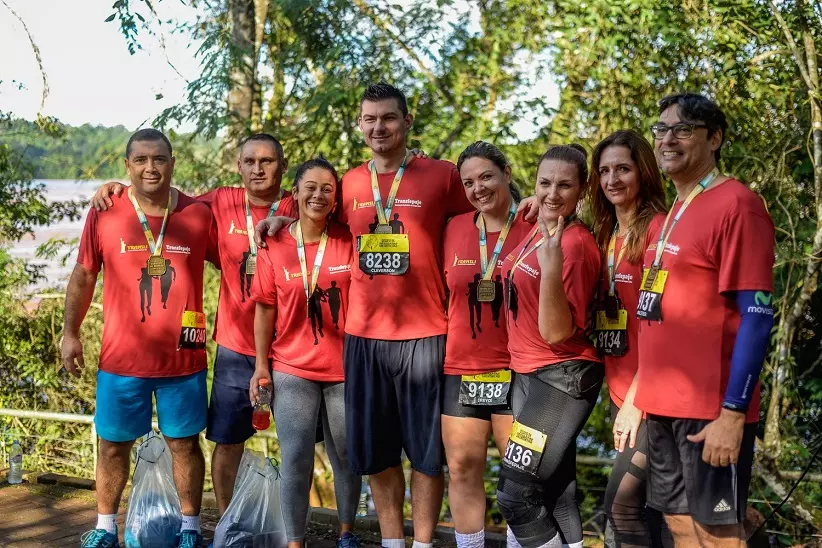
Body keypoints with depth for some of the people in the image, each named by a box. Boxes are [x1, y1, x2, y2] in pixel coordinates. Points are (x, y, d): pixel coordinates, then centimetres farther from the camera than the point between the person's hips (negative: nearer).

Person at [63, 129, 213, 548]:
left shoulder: (198, 214, -4)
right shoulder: (104, 213, -4)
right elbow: (82, 276, 5)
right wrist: (70, 333, 4)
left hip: (183, 359, 0)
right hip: (121, 359, 0)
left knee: (185, 443, 10)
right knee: (113, 445, 11)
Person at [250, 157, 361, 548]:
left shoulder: (350, 241, -2)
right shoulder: (274, 246, -2)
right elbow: (265, 309, 1)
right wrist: (261, 365, -1)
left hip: (344, 369, 1)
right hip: (292, 371, 0)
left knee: (346, 456, 13)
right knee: (295, 459, 1)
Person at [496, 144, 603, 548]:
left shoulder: (576, 245, -20)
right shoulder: (534, 231, 5)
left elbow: (555, 332, -25)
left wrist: (552, 268, -37)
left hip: (562, 377, -9)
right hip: (526, 374, 9)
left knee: (515, 492, -10)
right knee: (554, 488, 17)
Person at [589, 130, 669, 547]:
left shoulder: (657, 228, -11)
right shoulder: (607, 235, 12)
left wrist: (636, 401, -16)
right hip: (620, 393, 8)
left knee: (621, 503, -9)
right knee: (650, 506, 13)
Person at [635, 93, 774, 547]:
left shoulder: (736, 204, -11)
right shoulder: (671, 215, 15)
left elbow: (756, 318, -16)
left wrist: (732, 413, -20)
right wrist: (643, 396, 16)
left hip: (711, 409, -8)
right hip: (664, 405, 8)